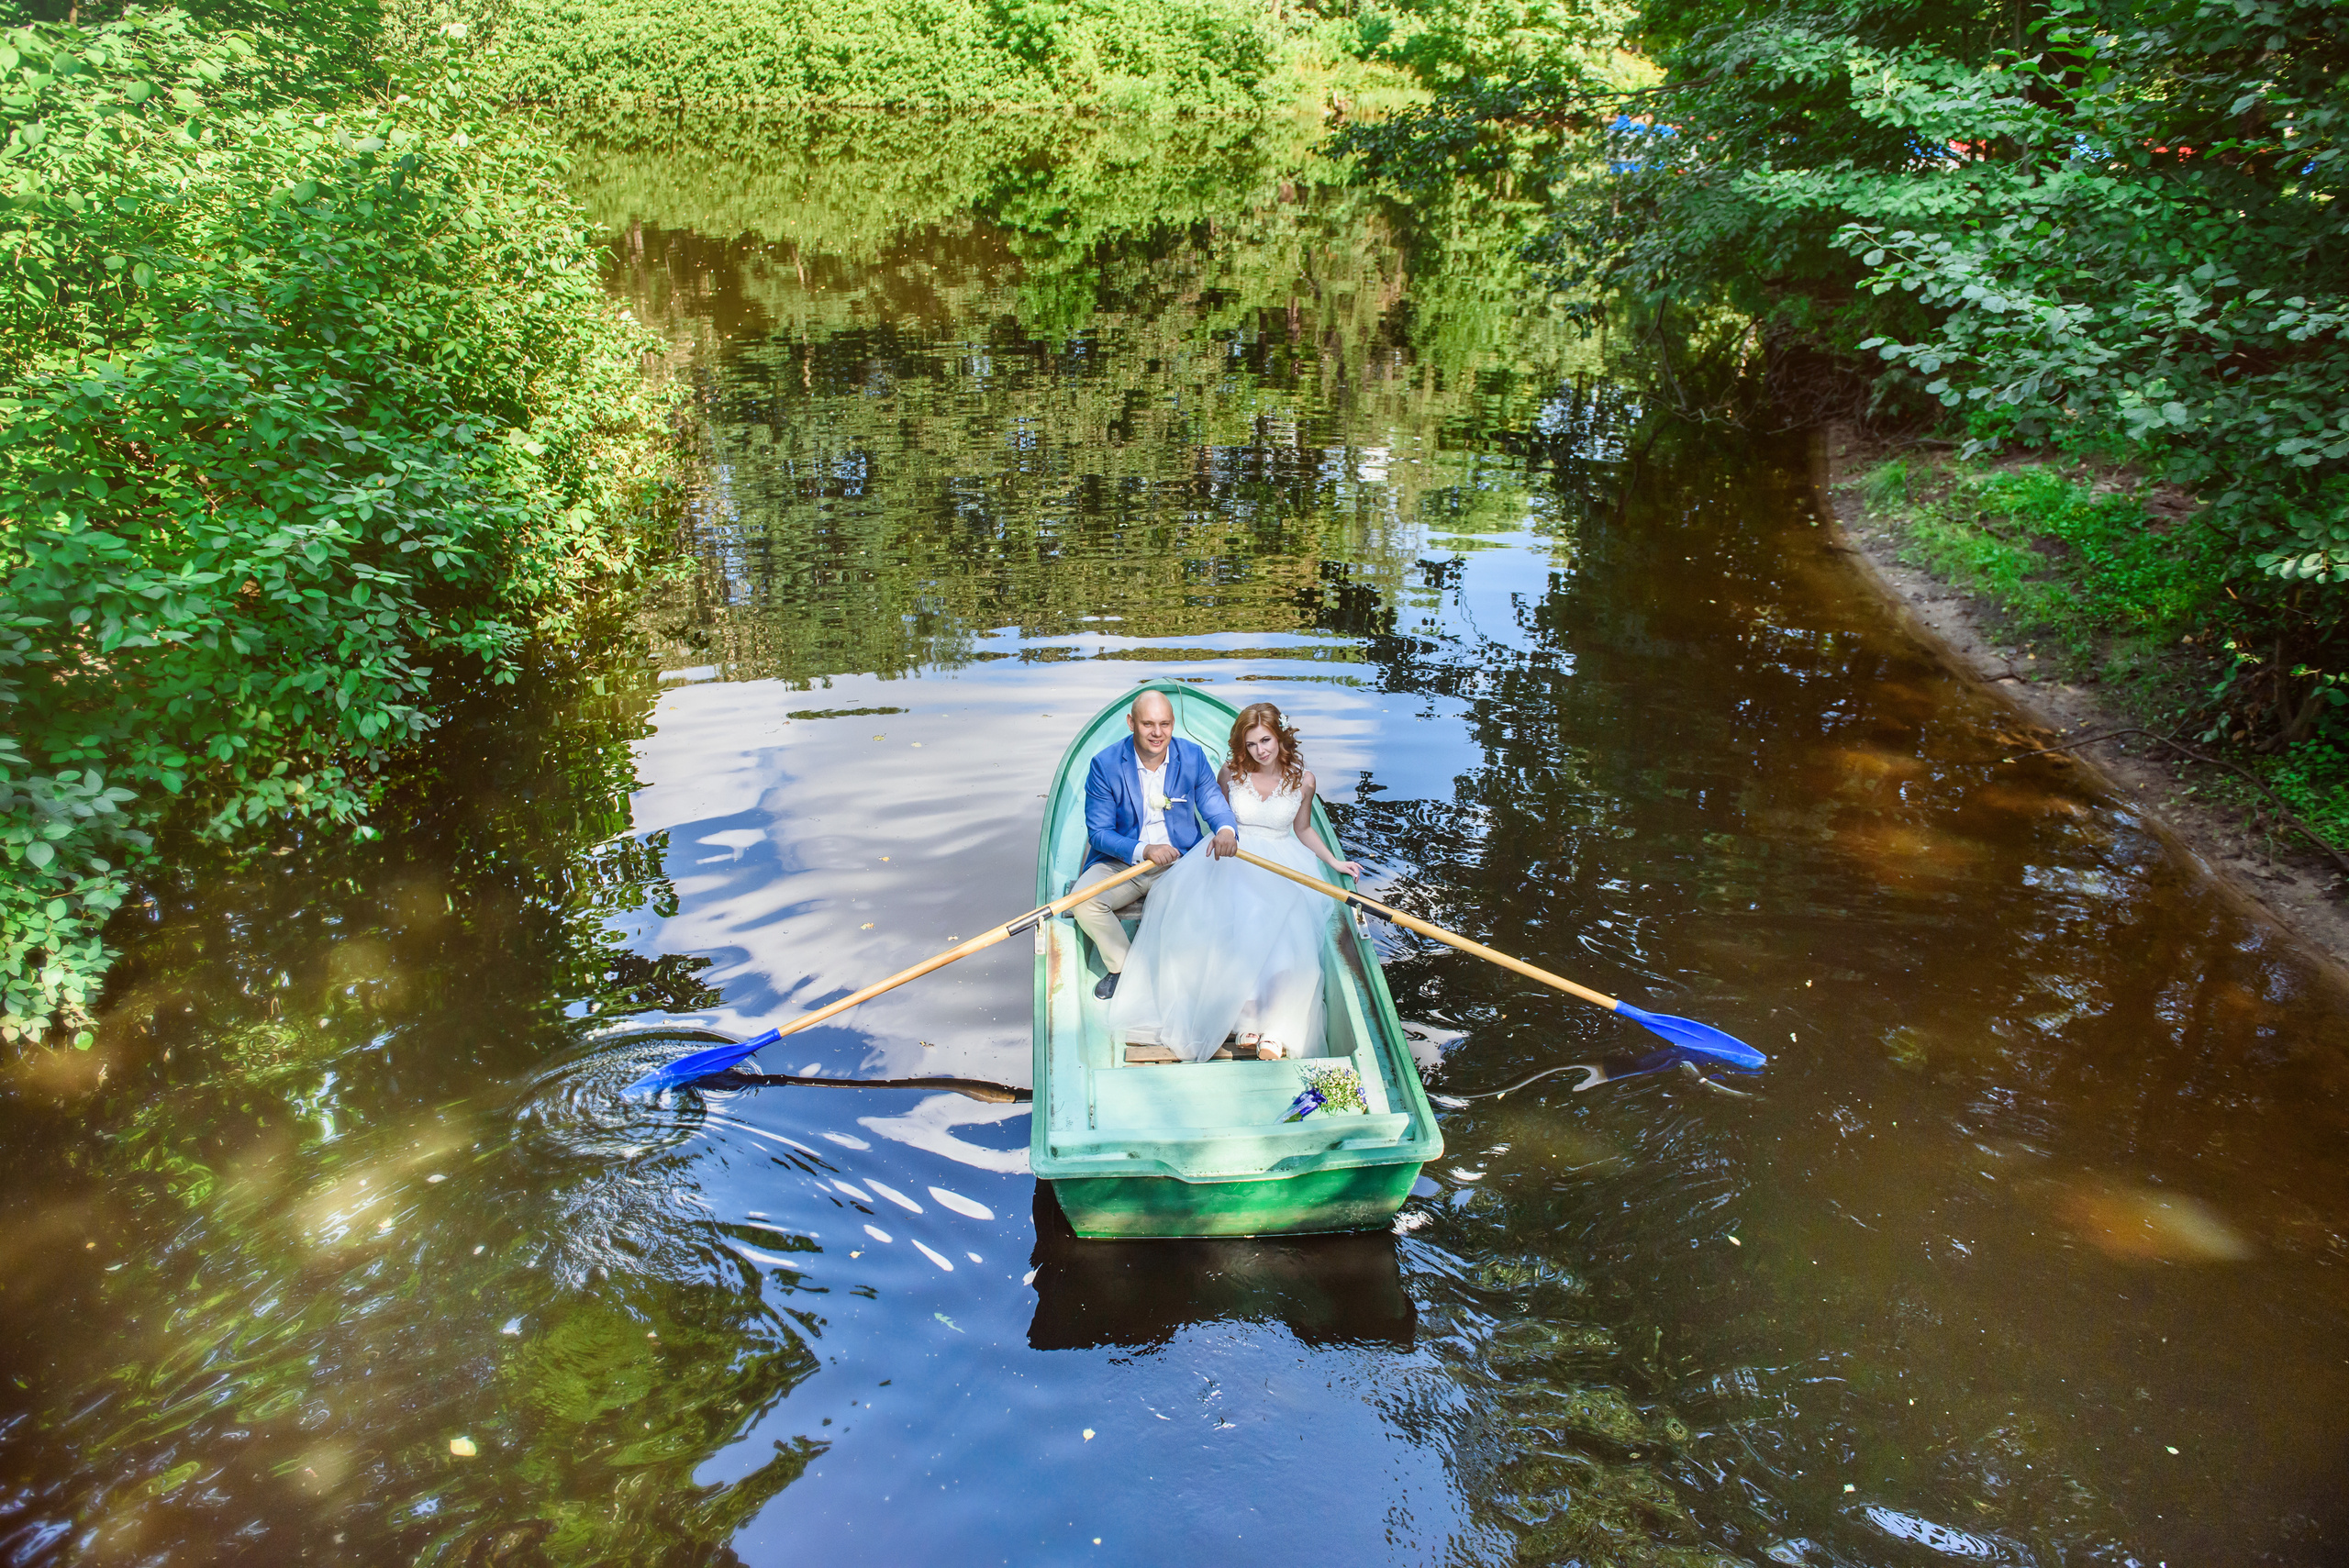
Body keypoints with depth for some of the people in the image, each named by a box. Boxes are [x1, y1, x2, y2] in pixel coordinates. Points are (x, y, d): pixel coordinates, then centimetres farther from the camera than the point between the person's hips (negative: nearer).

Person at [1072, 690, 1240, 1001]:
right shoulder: (1105, 764, -11)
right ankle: (1123, 967, 0)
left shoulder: (1193, 755, -4)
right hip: (1121, 862, -1)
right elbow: (1099, 832, -10)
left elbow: (1212, 801, 4)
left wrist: (1226, 829, -23)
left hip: (1181, 860, 1)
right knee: (1083, 900, -28)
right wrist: (1143, 851, -29)